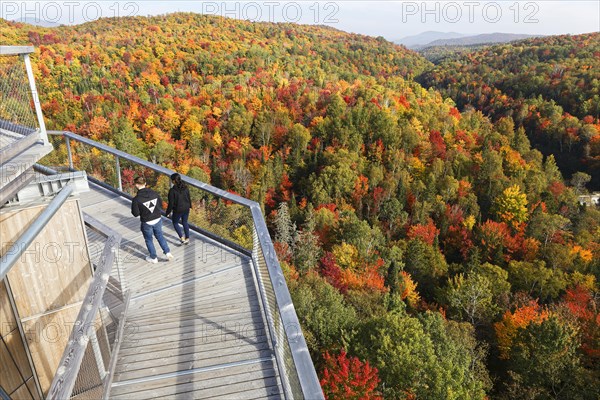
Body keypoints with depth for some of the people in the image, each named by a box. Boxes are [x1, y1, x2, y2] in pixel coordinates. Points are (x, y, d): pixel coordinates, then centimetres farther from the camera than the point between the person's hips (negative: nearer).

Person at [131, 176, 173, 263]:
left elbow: (136, 214, -15)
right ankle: (168, 253, 17)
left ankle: (153, 258, 29)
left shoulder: (136, 199, -20)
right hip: (157, 220, 4)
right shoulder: (154, 194, -9)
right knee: (160, 236, 24)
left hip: (147, 223, -3)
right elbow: (161, 206, 1)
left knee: (149, 240, 17)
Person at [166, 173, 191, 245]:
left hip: (178, 210, -5)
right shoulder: (185, 188, -8)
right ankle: (187, 238, 30)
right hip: (186, 208, 5)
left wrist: (168, 212, -3)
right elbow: (189, 198, 4)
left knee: (175, 223, 20)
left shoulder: (172, 190, -24)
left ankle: (182, 237, 12)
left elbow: (171, 203, -18)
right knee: (185, 222, 23)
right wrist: (189, 206, 22)